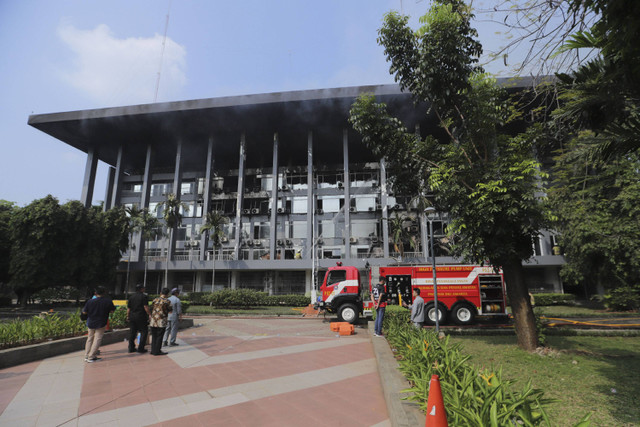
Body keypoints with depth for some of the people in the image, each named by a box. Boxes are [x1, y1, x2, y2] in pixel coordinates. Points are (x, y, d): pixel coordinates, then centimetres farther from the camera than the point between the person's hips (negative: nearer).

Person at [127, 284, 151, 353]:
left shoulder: (131, 297, 10)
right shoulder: (144, 296, -8)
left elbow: (128, 308, 13)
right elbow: (146, 307, -15)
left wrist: (128, 316, 22)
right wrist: (150, 314, -9)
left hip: (132, 317, 6)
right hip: (141, 317, -6)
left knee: (132, 332, 13)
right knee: (144, 332, 3)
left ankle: (131, 348, 16)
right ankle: (141, 348, 1)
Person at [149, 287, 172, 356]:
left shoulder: (155, 300, 6)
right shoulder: (167, 301, -8)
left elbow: (151, 309, 11)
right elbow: (170, 311, -1)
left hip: (153, 321, 5)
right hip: (161, 322, -5)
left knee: (154, 336, 14)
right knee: (159, 337, 3)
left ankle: (153, 350, 20)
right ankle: (157, 351, 7)